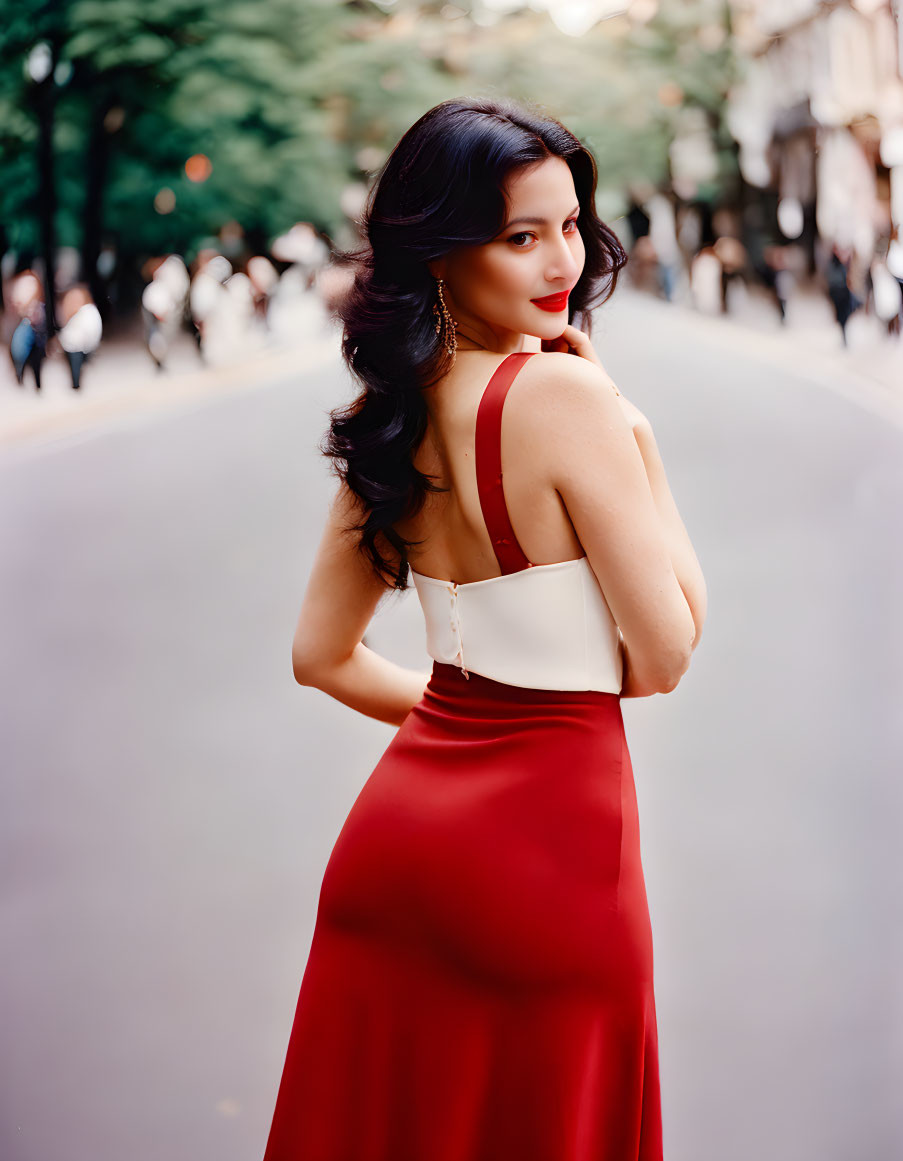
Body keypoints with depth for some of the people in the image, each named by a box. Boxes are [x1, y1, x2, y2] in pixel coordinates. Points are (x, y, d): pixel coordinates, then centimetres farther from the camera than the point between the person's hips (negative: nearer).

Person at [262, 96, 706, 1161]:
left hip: (402, 820, 7)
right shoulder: (564, 393, -19)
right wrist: (635, 436, -8)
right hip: (548, 840, -6)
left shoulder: (395, 413, 3)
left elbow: (321, 654, 11)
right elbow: (664, 657, -13)